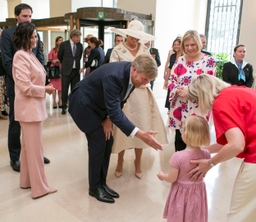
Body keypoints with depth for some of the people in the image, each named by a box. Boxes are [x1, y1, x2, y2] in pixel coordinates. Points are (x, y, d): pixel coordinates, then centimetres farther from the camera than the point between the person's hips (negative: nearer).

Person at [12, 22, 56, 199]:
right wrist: (45, 90, -12)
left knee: (28, 146, 17)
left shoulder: (29, 54, 13)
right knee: (35, 147, -2)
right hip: (29, 108, -10)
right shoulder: (21, 56, -17)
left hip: (34, 106, 10)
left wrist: (44, 88, 3)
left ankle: (27, 181, 31)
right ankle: (39, 187, 10)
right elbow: (26, 87, -23)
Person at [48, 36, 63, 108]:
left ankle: (60, 101, 15)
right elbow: (49, 59, 4)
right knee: (54, 86, 1)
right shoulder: (53, 50, 1)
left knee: (61, 86, 4)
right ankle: (54, 102, 10)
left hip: (61, 69, 1)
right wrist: (53, 61, -13)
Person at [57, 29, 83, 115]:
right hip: (66, 70, -3)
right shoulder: (64, 44, -3)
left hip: (76, 71, 3)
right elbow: (59, 56, 10)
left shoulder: (80, 45, 5)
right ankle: (64, 107, 11)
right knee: (64, 90, 1)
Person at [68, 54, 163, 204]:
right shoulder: (114, 75, -38)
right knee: (98, 143, -9)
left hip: (99, 106, 8)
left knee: (108, 141, 5)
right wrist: (140, 134, -47)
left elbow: (120, 101, 1)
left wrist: (109, 119, -11)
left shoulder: (132, 75, -12)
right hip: (84, 104, -8)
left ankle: (102, 183, 19)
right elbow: (115, 111, -41)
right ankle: (94, 187, 9)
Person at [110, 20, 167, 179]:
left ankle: (138, 163, 25)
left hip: (141, 94, 3)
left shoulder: (145, 50, 7)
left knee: (141, 128, 7)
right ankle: (120, 161, 26)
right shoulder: (118, 51, -2)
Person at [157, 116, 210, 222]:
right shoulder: (206, 154, -16)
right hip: (198, 192, 3)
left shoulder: (178, 157, -29)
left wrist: (162, 175, 2)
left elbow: (172, 178, -17)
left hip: (181, 192, -3)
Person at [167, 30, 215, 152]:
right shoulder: (180, 61, 5)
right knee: (179, 138, 14)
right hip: (179, 107, 3)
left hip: (198, 109, -3)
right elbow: (171, 80, 3)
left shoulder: (209, 61, -3)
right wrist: (178, 90, -18)